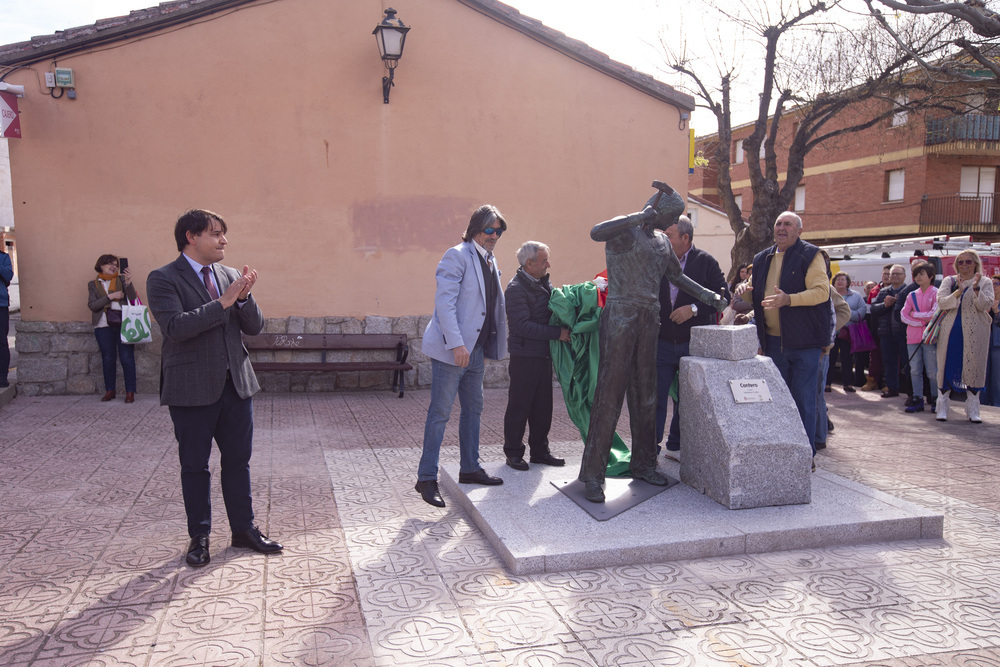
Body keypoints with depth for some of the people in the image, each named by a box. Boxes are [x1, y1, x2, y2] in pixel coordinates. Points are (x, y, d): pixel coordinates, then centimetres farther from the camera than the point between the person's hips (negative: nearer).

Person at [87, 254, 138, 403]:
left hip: (123, 324, -1)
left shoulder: (121, 279, 10)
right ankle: (109, 391, 17)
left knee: (127, 358, -5)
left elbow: (132, 298, -4)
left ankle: (130, 392, -1)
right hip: (104, 326, 1)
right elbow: (92, 305, 0)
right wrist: (110, 296, -9)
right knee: (108, 359, 6)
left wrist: (128, 282, -19)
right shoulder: (93, 284, 12)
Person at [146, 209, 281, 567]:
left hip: (236, 384, 5)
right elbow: (175, 327, -22)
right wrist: (222, 303, -23)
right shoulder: (163, 279, -7)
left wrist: (244, 298, -13)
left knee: (238, 461, 12)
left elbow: (255, 327, 6)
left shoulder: (230, 276, 10)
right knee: (195, 467, 8)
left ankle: (244, 530, 26)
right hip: (192, 389, -5)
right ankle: (199, 537, 22)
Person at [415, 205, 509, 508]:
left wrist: (488, 347, 18)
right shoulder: (457, 256, -11)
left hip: (475, 349, 9)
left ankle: (470, 468, 27)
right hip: (452, 349, -9)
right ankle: (426, 478, 4)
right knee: (440, 413, -4)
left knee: (473, 410, 15)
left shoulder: (490, 261, 15)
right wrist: (456, 344, -25)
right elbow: (444, 301, -19)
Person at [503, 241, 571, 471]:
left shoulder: (543, 283, 13)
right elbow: (523, 326, -21)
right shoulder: (516, 289, -14)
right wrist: (557, 333, -20)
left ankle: (539, 450, 23)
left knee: (542, 407, 13)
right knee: (519, 406, 1)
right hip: (524, 357, -8)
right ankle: (513, 452, 13)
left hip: (543, 355, 8)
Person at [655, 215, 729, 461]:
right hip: (662, 342, 1)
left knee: (686, 399, 10)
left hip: (693, 344, -1)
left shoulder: (705, 261, -3)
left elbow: (723, 295, -7)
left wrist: (694, 308, -18)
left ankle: (675, 446, 25)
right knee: (655, 397, -2)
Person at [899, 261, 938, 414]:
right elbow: (903, 315, 4)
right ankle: (917, 400, 9)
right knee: (915, 370, 4)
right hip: (913, 336, 5)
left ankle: (935, 399, 8)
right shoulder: (912, 295, 12)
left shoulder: (936, 293, -1)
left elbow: (934, 314, -12)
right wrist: (921, 322, -8)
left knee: (932, 371, -2)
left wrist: (914, 314, -2)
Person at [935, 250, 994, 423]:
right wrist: (958, 292, -22)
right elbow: (941, 302, -7)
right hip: (951, 331, 1)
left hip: (975, 333, -1)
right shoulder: (949, 281, 9)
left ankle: (972, 410, 10)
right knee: (946, 367, 0)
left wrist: (976, 288, -22)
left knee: (974, 368, 1)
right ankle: (942, 407, 6)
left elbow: (985, 305, -9)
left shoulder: (985, 282, 6)